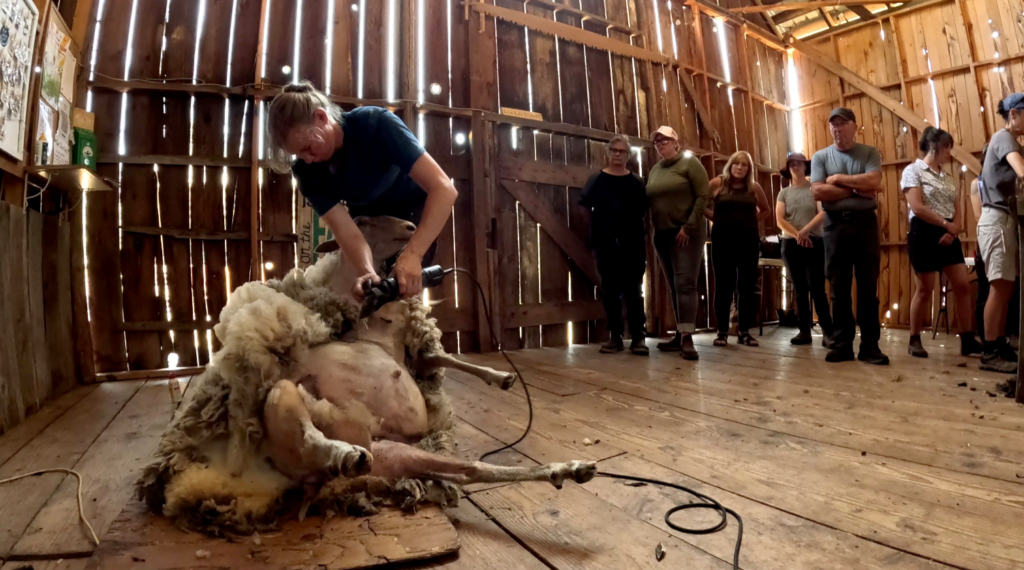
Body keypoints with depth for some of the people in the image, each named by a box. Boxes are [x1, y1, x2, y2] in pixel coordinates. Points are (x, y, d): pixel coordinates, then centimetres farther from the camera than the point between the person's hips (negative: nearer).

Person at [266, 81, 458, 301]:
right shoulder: (307, 171, -23)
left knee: (406, 281, -14)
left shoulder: (376, 124, -36)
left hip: (413, 207, -4)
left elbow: (444, 188, -45)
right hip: (367, 214, 4)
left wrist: (412, 254, -56)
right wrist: (368, 272, -54)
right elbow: (346, 230, -33)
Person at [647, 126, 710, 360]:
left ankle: (687, 338, -13)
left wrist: (688, 227, -17)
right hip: (662, 234, 6)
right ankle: (680, 334, 13)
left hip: (687, 232, -6)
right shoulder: (654, 170, 15)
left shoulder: (689, 162, -2)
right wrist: (654, 230, 6)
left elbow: (702, 196, -9)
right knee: (674, 286, 7)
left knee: (685, 283, -12)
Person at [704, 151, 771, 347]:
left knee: (747, 286, 5)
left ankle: (745, 332, 14)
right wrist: (716, 218, -2)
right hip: (722, 242, -2)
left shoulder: (754, 187, 7)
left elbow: (766, 210, 20)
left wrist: (751, 220, 4)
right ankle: (722, 331, 9)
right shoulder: (717, 183, 0)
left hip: (749, 242, 3)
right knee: (723, 286, 2)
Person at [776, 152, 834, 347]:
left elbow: (823, 213, -7)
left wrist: (805, 230, -19)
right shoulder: (784, 193, 11)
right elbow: (780, 220, 0)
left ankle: (827, 332, -10)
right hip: (790, 244, 3)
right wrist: (797, 235, -12)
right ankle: (805, 331, 9)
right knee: (800, 289, 5)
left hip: (814, 242, -3)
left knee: (816, 287, -11)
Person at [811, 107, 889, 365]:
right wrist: (856, 190, -8)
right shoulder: (820, 156, 7)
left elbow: (874, 182, -11)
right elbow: (817, 191, -7)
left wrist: (839, 179, -7)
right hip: (835, 225, 0)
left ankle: (870, 345, 8)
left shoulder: (870, 153, 7)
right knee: (839, 289, 4)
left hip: (865, 223, 0)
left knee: (868, 288, 2)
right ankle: (842, 344, 10)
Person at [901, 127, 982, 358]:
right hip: (924, 234, -7)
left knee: (963, 286, 3)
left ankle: (968, 339, 10)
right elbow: (917, 207, -15)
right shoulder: (913, 170, -3)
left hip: (948, 235, 7)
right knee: (925, 289, -4)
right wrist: (947, 224, -12)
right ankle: (914, 340, 7)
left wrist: (954, 230, -8)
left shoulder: (948, 178, 18)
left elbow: (958, 210, 12)